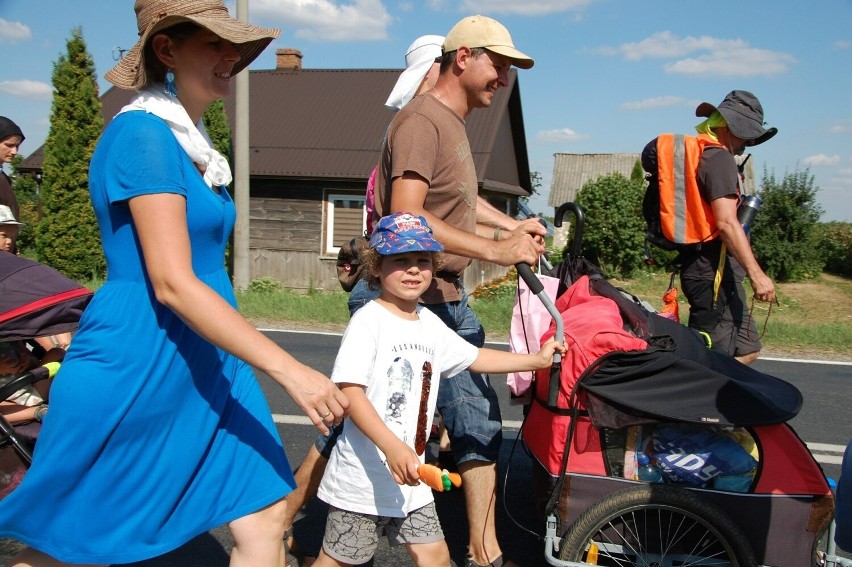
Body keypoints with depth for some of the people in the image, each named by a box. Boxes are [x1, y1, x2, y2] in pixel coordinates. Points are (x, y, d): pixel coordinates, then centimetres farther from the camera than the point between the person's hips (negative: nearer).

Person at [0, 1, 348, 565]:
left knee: (265, 520, 4)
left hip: (206, 366, 8)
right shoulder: (141, 133, -16)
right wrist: (290, 370, -28)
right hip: (135, 370, -8)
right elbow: (172, 283, -24)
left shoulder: (190, 141, 11)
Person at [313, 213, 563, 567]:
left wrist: (537, 359, 16)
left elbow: (474, 358, 20)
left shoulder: (430, 324, 8)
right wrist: (392, 446, -32)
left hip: (409, 473, 7)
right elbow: (349, 391, -23)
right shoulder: (369, 321, -16)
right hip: (363, 475, -6)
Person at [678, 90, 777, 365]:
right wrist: (757, 274, -25)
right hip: (714, 274, -11)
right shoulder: (720, 159, -13)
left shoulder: (699, 155, 18)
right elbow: (726, 223, -23)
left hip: (708, 271, 11)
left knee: (747, 349, 16)